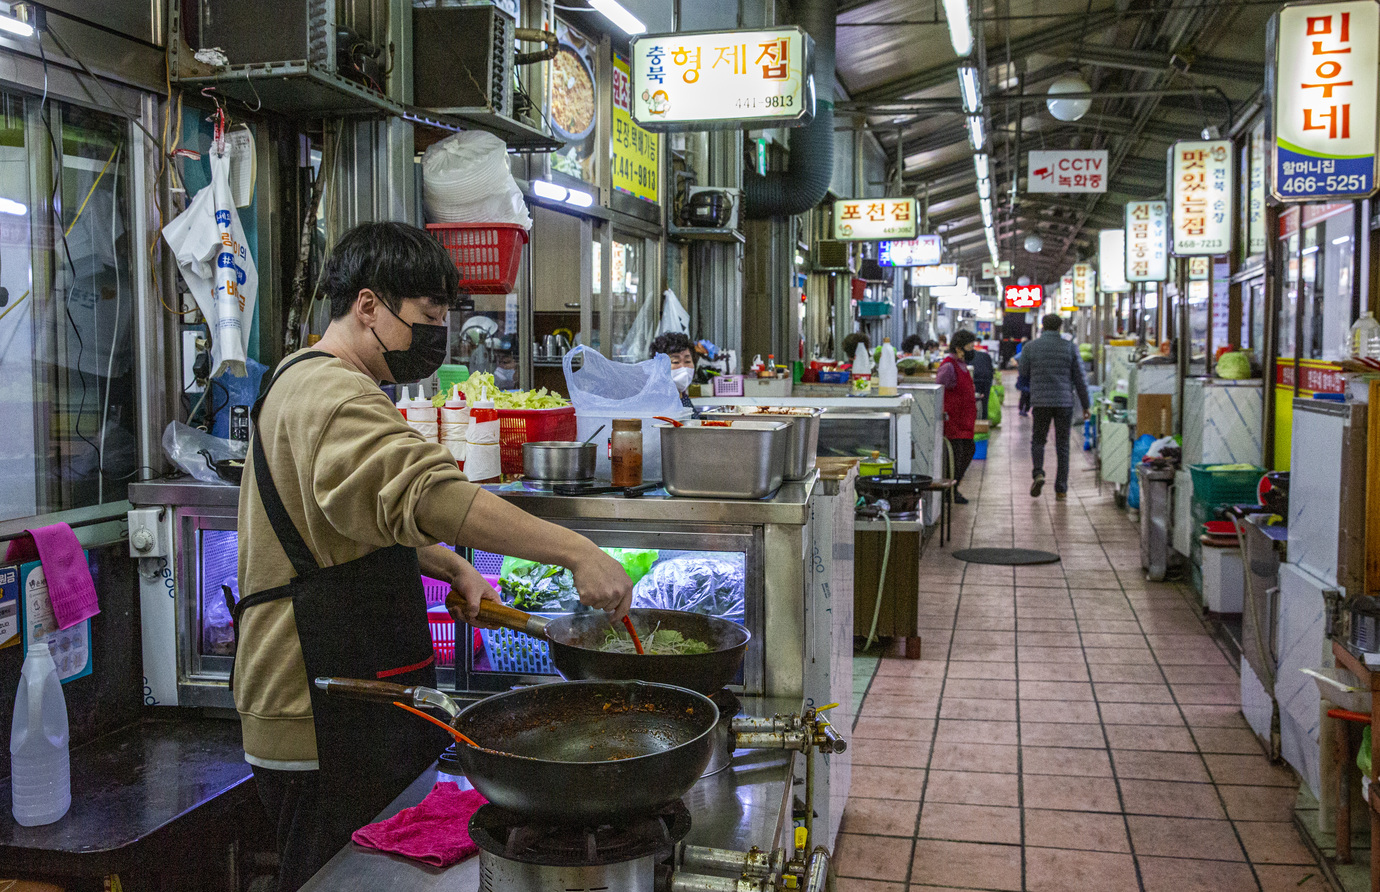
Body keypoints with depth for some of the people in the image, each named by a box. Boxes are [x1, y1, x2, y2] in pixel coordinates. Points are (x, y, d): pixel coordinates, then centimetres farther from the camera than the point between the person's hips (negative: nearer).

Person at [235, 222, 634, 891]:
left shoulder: (305, 383, 19)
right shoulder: (333, 397, -18)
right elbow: (428, 493, -34)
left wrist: (450, 566, 7)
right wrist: (577, 552, -36)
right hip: (324, 717, -10)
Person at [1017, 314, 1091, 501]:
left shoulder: (1030, 347, 0)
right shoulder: (1069, 347, 0)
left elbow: (1023, 375, 7)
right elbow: (1080, 378, 2)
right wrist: (1086, 405, 9)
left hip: (1040, 401, 0)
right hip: (1065, 401, 0)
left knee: (1038, 439, 15)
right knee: (1062, 445, 7)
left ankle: (1038, 473, -10)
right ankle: (1061, 489, 6)